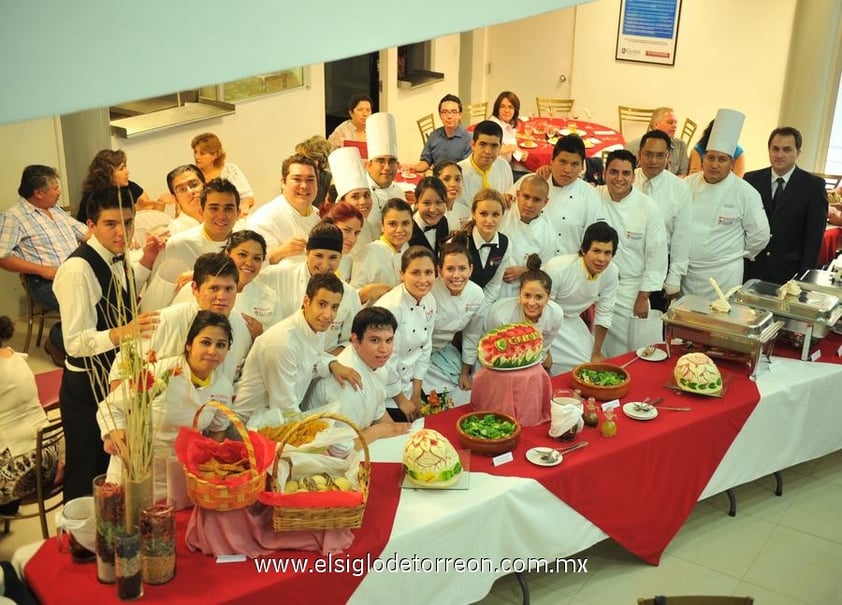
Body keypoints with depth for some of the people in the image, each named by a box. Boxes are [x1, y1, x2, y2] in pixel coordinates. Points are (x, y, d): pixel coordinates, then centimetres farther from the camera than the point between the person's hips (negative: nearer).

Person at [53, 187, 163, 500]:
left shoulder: (115, 258, 1)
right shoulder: (77, 269, -24)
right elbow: (75, 342, -26)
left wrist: (146, 262, 4)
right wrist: (123, 333, -43)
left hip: (120, 377, 8)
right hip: (88, 388, -8)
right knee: (87, 480, 6)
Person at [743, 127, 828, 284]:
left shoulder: (813, 186, -2)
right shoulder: (751, 180, 4)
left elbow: (814, 237, -2)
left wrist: (805, 277, -7)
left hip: (788, 272, -2)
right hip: (750, 270, 2)